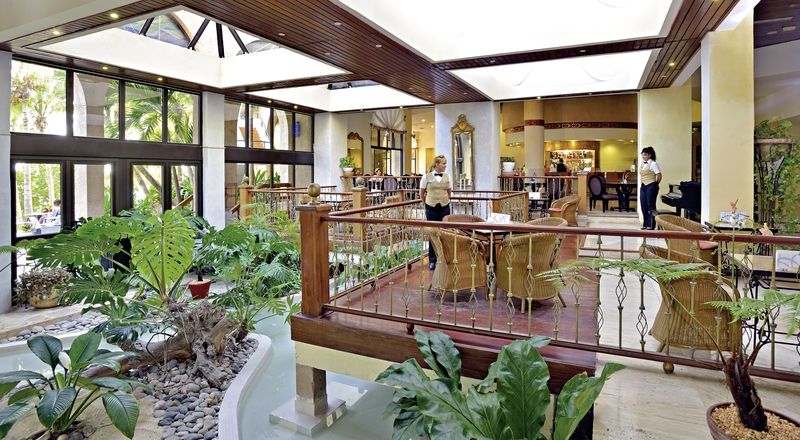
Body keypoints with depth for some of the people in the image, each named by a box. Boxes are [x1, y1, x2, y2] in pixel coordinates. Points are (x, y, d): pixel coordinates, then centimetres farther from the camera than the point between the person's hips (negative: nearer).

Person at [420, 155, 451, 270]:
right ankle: (432, 261, 16)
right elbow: (421, 193, 6)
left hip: (444, 207, 2)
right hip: (431, 208, -2)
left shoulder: (446, 176, 4)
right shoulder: (427, 176, -4)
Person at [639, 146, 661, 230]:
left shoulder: (653, 164, -9)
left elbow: (659, 175, -13)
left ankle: (651, 225, 1)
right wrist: (642, 184, 14)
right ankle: (646, 224, 17)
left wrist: (655, 185, -2)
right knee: (644, 206, 9)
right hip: (643, 187, 8)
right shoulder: (642, 164, 14)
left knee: (651, 206, -4)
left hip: (651, 187, -8)